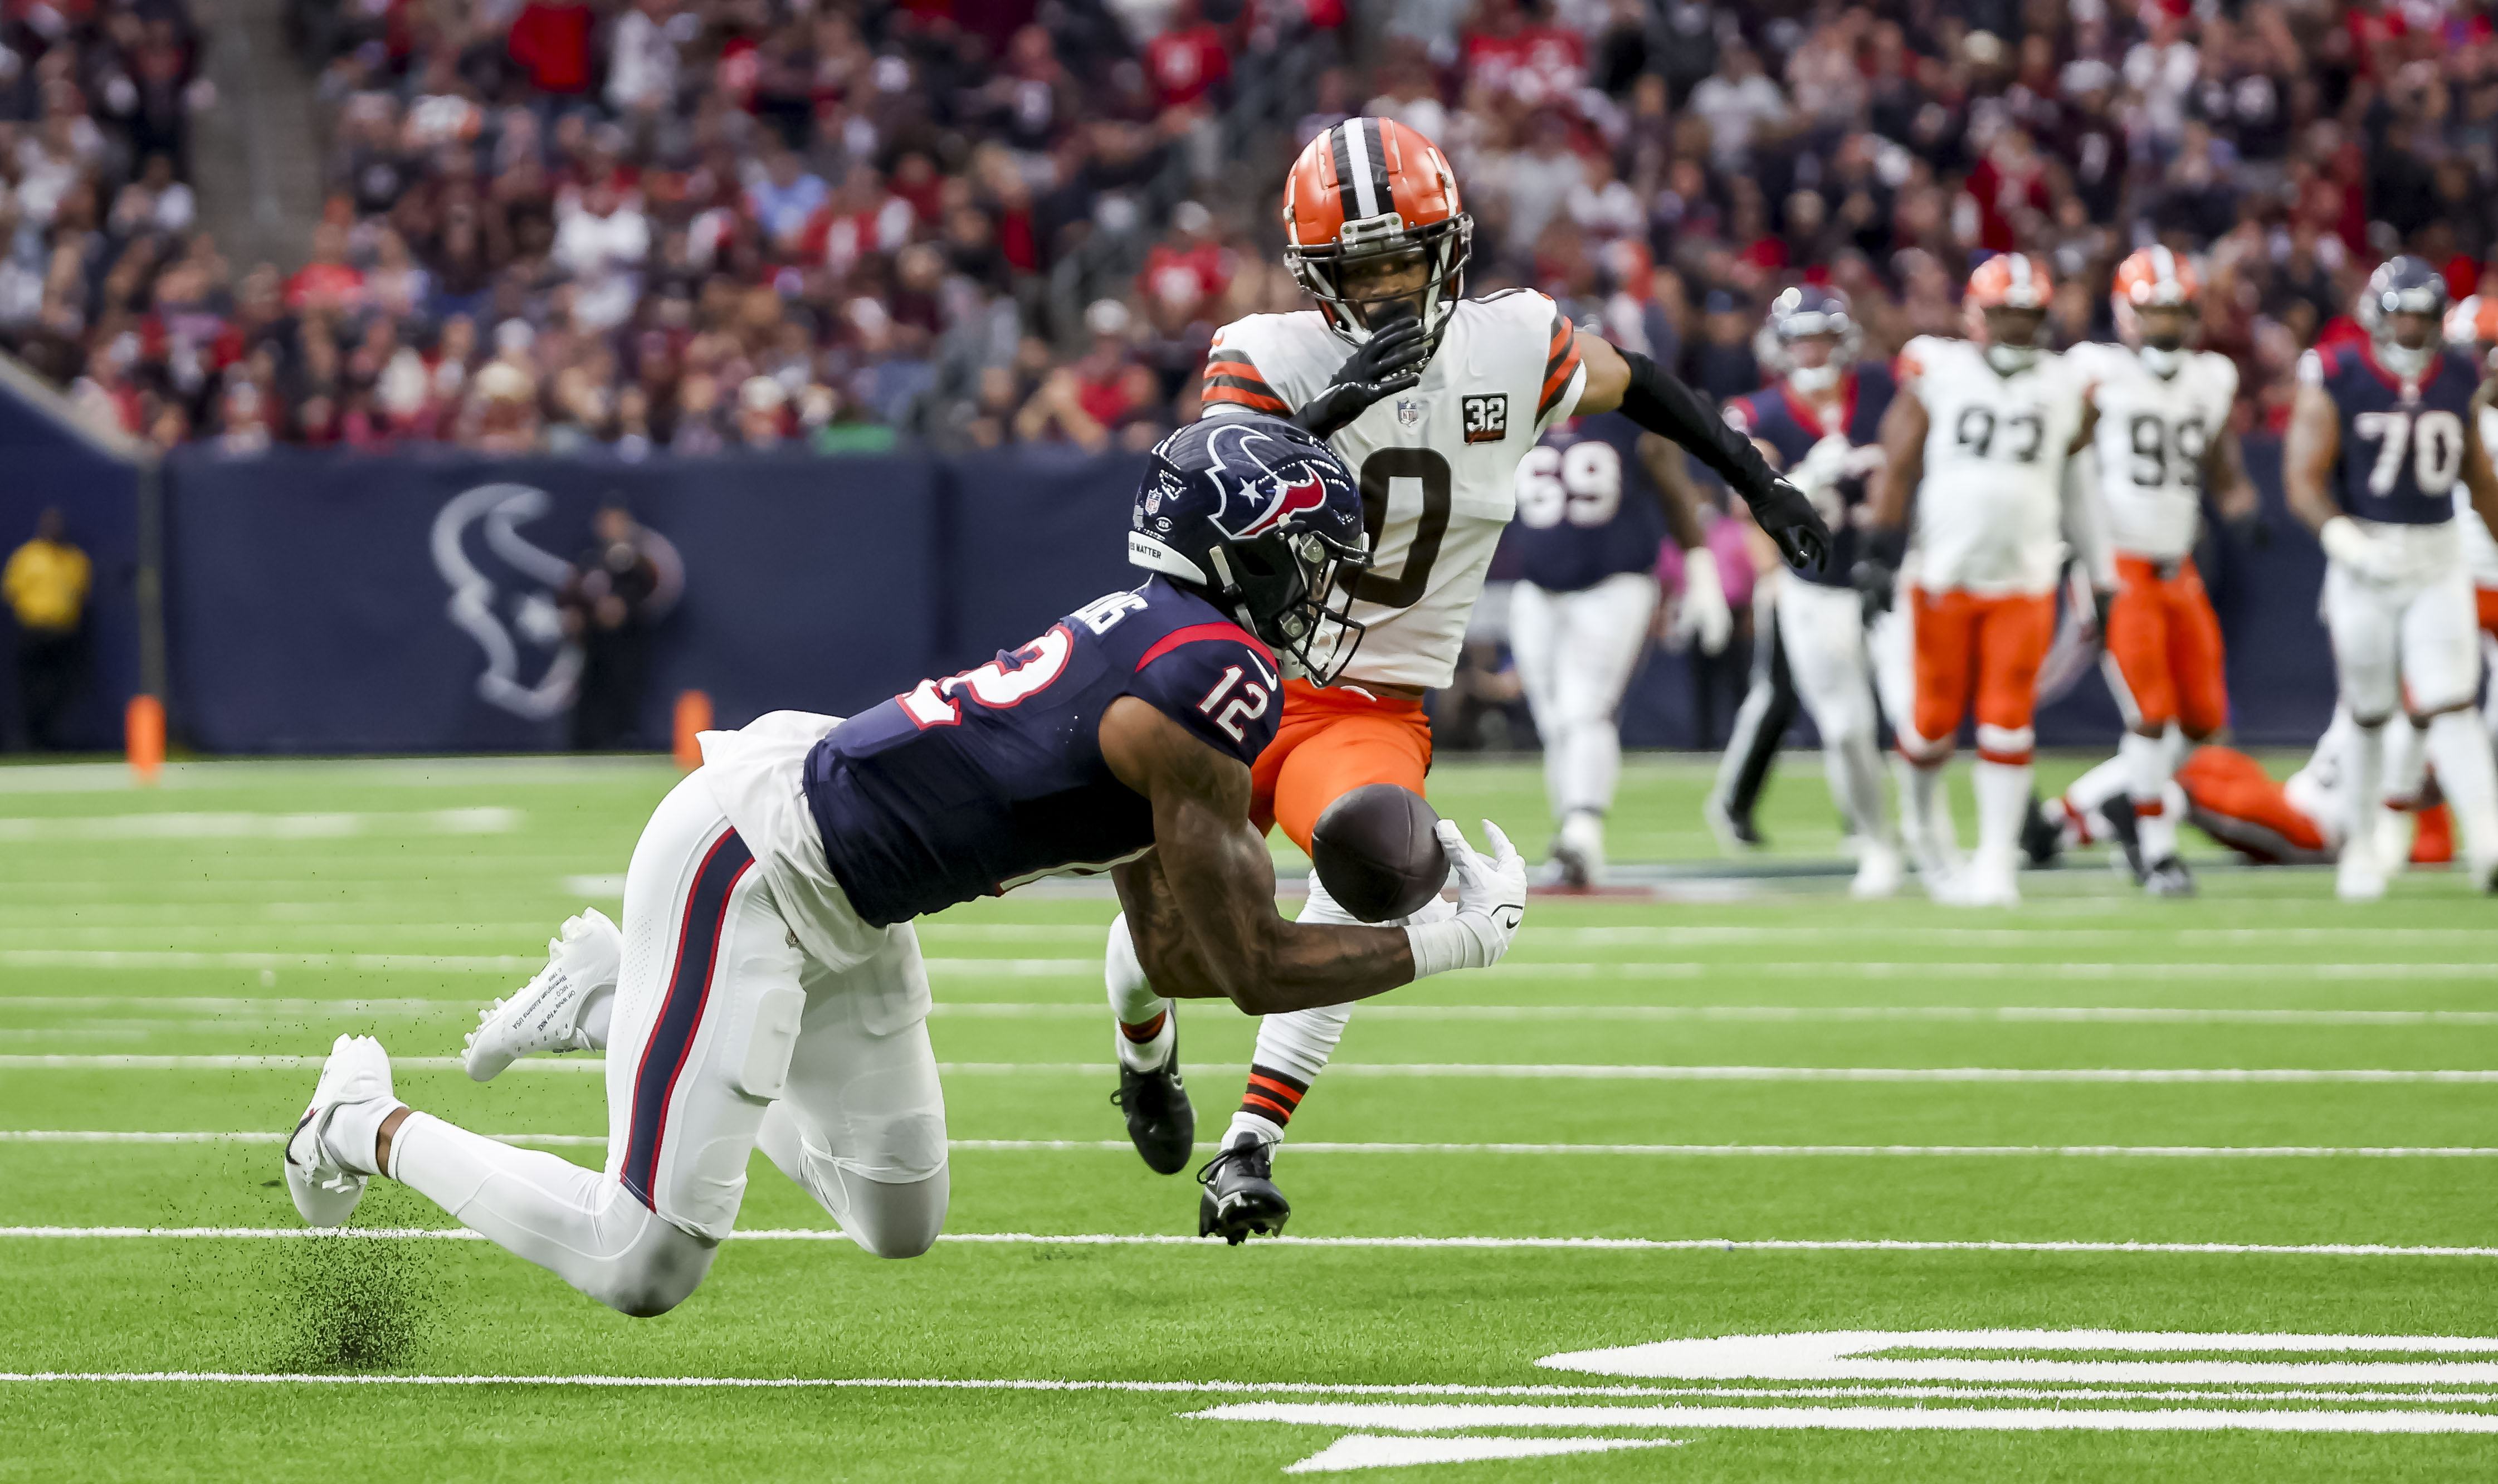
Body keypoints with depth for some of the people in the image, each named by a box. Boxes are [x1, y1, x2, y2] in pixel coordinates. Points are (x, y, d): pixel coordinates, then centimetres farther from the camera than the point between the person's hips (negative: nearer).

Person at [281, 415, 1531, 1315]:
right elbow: (1254, 972, -17)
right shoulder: (1215, 685, -21)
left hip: (841, 910, 10)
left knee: (898, 1224, 19)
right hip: (744, 869, -10)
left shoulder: (1152, 642, 10)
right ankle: (371, 1129, 10)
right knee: (645, 1268, -9)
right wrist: (1454, 943, -7)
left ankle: (619, 1000, 24)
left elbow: (1176, 956, 14)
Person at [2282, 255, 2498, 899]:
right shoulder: (2337, 381, -7)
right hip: (2364, 560, -2)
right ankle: (2363, 843, 24)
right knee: (2368, 713, 8)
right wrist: (2344, 538, -26)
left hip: (2438, 562, 2)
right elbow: (2304, 478, -10)